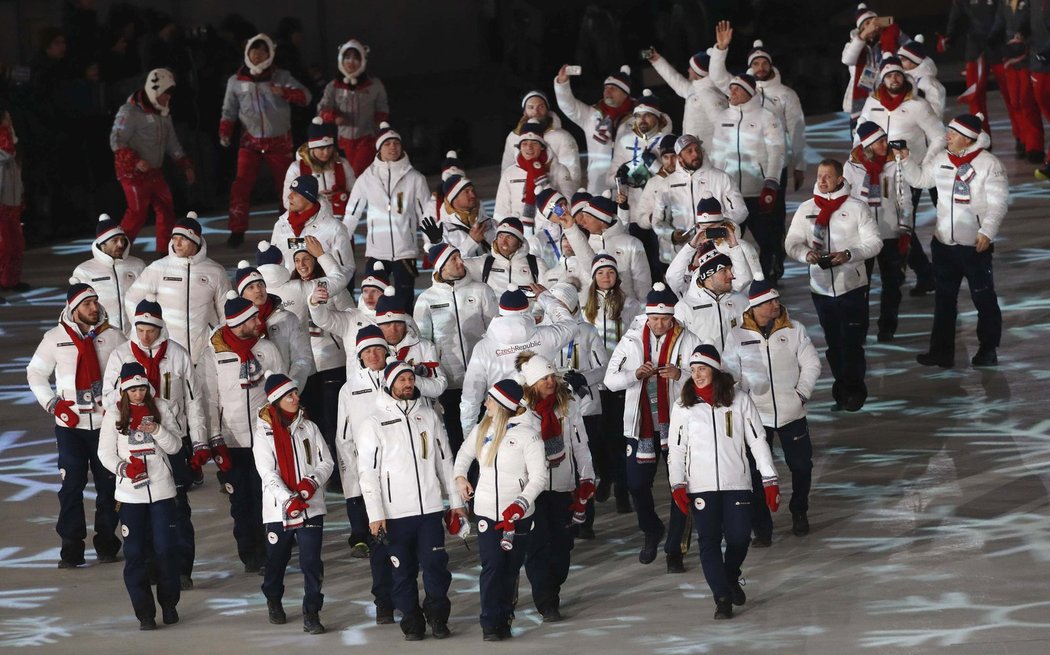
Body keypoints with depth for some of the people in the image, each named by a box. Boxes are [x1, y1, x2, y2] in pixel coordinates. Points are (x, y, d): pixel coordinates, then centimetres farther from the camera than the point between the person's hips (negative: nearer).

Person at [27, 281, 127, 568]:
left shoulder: (112, 336, 0)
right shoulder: (55, 338, 2)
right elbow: (35, 372, 11)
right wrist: (52, 404, 1)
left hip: (107, 423, 0)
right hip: (70, 425, 0)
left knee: (108, 484, 4)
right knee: (72, 484, -4)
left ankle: (107, 544, 15)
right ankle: (71, 548, 1)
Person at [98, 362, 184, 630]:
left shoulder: (160, 408, 3)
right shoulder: (114, 415, 1)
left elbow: (175, 446, 1)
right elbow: (105, 452, 1)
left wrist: (155, 429, -16)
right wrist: (123, 467, -17)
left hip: (161, 489, 1)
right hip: (130, 493, -1)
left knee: (165, 549, 1)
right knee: (135, 552, -2)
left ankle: (169, 605, 19)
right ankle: (144, 612, 4)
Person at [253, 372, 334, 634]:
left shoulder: (308, 427, 5)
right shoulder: (264, 433, -6)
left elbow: (326, 462, 7)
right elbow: (268, 474, -13)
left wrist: (312, 482, -13)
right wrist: (290, 500, -22)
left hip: (311, 507, 2)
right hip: (279, 509, -1)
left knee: (311, 561, -7)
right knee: (277, 559, 15)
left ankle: (311, 614, -5)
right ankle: (273, 601, 40)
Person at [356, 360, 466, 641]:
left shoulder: (429, 415, 9)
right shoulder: (375, 422, -2)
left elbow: (445, 460, 14)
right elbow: (368, 470, -5)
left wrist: (456, 500, 11)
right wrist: (375, 515, -11)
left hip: (430, 507, 2)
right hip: (396, 512, -2)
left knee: (435, 564, -3)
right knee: (403, 570, 3)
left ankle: (437, 616, 14)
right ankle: (412, 622, 14)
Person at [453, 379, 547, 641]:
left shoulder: (526, 433, -8)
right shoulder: (481, 430, 5)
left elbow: (539, 476, -10)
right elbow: (464, 455, 25)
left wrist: (520, 505, -21)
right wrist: (460, 476, 5)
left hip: (518, 515, -2)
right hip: (487, 511, 2)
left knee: (511, 568, 6)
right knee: (492, 565, -6)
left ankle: (504, 618, 18)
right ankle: (491, 622, -3)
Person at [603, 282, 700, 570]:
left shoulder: (687, 341, -5)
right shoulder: (632, 340, 0)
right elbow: (610, 381, -1)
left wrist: (681, 375, -28)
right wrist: (635, 374, -20)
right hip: (641, 425, 2)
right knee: (637, 484, 5)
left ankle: (674, 548, 9)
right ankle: (651, 531, 33)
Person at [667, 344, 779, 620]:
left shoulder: (740, 400, 0)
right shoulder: (683, 406, 3)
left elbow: (757, 441, 3)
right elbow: (675, 448, 5)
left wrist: (770, 481, 1)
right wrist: (678, 486, -4)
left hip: (737, 483, 0)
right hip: (701, 486, 0)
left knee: (739, 538, -1)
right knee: (709, 541, -6)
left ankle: (731, 578, 29)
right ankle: (722, 598, 0)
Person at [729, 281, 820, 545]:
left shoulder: (794, 330, 0)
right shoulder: (738, 335, -2)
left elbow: (811, 363, 2)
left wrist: (802, 393, -7)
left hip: (792, 413, 1)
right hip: (756, 415, -1)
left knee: (801, 465, 11)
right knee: (757, 473, -2)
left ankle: (799, 513, 36)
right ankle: (761, 528, 6)